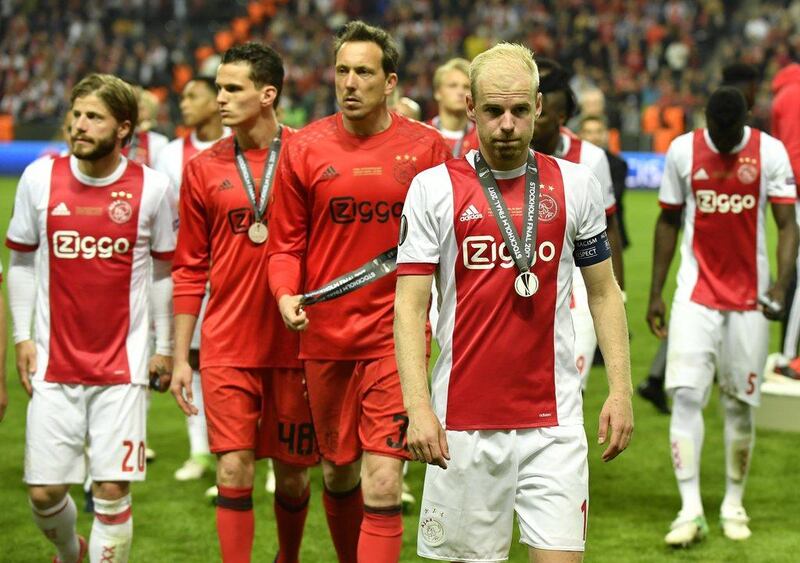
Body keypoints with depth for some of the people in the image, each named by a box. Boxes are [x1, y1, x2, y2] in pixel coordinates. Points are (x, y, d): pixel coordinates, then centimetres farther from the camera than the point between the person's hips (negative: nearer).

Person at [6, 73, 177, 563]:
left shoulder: (153, 188, -3)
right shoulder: (39, 179, 0)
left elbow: (166, 270, 7)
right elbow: (22, 261, 11)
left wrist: (165, 347, 8)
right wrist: (22, 336, 5)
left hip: (123, 366, -1)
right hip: (54, 365, 2)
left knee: (112, 490, -5)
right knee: (44, 491, 3)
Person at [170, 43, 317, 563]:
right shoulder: (203, 169, 5)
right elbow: (191, 271, 9)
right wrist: (181, 356, 6)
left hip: (295, 344, -1)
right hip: (227, 349, 1)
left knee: (293, 474, 10)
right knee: (235, 471, -7)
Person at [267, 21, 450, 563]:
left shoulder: (425, 147, -2)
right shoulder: (305, 149, 1)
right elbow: (287, 242, 7)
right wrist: (286, 294, -11)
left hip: (394, 336, -2)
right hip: (325, 335, 3)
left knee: (382, 486, -12)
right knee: (337, 473, 16)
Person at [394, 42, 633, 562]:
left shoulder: (575, 185, 6)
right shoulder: (434, 189, -1)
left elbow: (604, 291, 12)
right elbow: (410, 304, -3)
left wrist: (620, 389, 3)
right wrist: (418, 407, -13)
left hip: (554, 418, 1)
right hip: (463, 422, -1)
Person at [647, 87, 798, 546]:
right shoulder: (683, 151, -1)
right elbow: (668, 222, 8)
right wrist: (656, 293, 6)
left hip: (750, 296, 0)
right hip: (697, 292, 0)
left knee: (741, 403, 6)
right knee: (686, 394, -11)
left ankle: (734, 506, 20)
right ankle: (691, 510, -10)